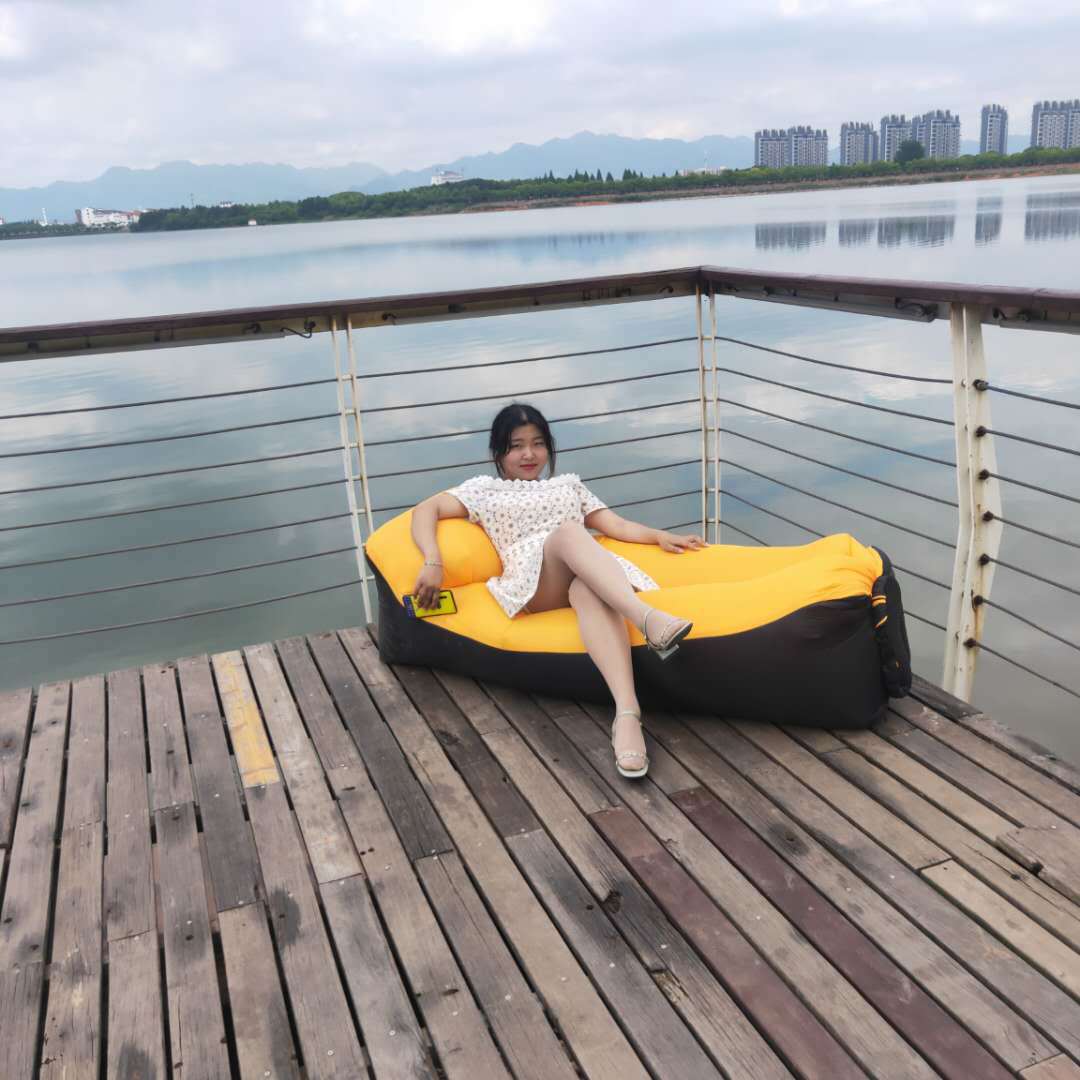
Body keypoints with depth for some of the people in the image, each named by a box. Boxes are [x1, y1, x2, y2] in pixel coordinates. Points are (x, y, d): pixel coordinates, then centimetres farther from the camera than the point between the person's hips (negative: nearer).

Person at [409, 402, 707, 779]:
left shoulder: (569, 484, 35)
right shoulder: (485, 489, 27)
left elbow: (618, 526, 25)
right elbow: (425, 511, 12)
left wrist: (660, 536, 5)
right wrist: (433, 563, -8)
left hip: (591, 573, 2)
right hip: (533, 577, -2)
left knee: (588, 594, -39)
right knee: (569, 532, -37)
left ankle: (627, 714, -63)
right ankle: (647, 619, -62)